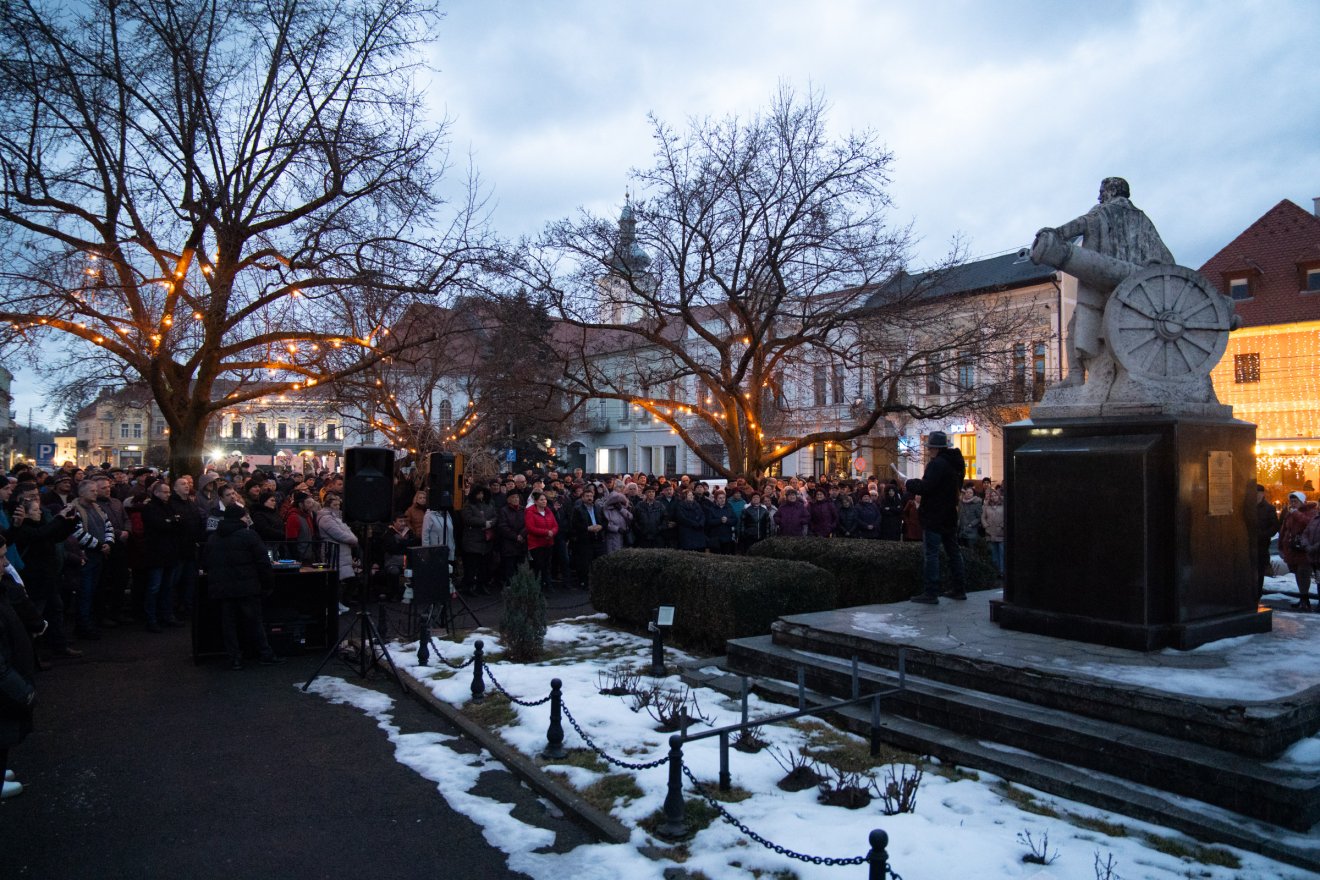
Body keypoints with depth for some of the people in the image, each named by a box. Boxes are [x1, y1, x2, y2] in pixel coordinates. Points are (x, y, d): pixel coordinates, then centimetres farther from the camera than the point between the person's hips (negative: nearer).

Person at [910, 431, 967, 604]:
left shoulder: (937, 463, -18)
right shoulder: (956, 463, 12)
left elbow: (926, 487, -25)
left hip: (934, 517, -9)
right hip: (951, 515, 9)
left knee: (932, 553, -7)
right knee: (953, 551, 15)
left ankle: (931, 593, -8)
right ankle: (960, 589, 20)